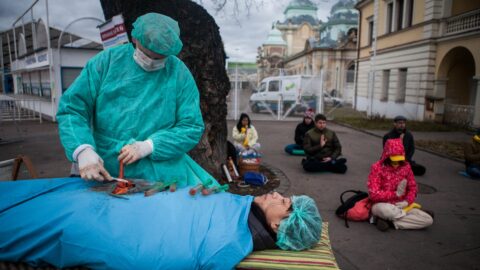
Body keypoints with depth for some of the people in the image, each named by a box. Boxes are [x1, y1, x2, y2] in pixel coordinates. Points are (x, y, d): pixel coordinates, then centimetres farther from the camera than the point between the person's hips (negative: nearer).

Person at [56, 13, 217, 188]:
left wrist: (148, 146, -17)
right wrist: (84, 151, -21)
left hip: (160, 167, 0)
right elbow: (71, 108, -2)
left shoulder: (179, 74, -2)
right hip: (104, 167, 1)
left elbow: (191, 128, -3)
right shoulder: (106, 61, 0)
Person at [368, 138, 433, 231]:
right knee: (384, 209, -41)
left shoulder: (406, 166, 2)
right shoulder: (377, 167, -12)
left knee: (428, 220, -15)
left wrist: (406, 202, -11)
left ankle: (388, 220, -12)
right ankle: (406, 215, -9)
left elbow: (412, 188, 8)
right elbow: (373, 194, -18)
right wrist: (396, 194, -18)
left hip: (401, 205, 5)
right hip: (383, 205, -5)